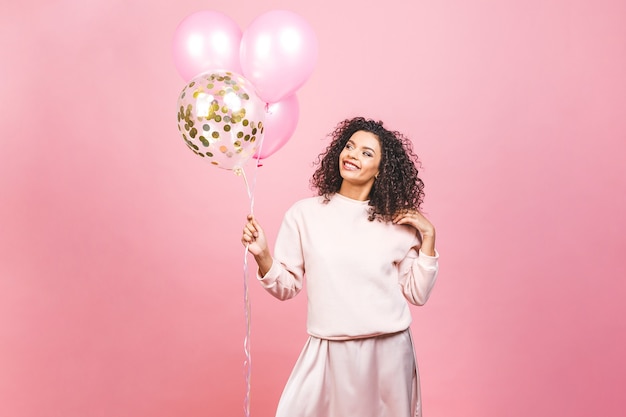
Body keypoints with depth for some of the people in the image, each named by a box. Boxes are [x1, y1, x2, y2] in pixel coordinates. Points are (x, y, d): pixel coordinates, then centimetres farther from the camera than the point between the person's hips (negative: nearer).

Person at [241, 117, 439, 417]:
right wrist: (262, 255, -17)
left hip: (389, 351, 1)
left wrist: (428, 237, -5)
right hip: (330, 352, -1)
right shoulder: (304, 213, -2)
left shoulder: (397, 224, 0)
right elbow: (286, 287, 0)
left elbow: (417, 294, 2)